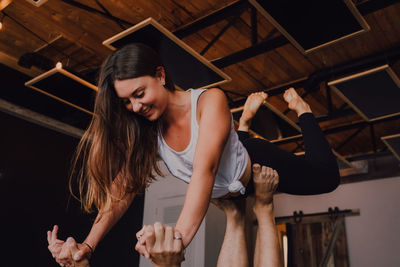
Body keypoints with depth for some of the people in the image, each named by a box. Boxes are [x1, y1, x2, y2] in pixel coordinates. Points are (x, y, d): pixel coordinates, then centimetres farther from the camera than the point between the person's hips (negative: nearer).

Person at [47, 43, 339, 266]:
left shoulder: (210, 100, -38)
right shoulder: (145, 129, -22)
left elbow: (204, 170, -49)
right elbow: (124, 188, -24)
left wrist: (179, 237, -61)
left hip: (255, 165, -5)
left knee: (326, 177, 11)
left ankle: (300, 109, 33)